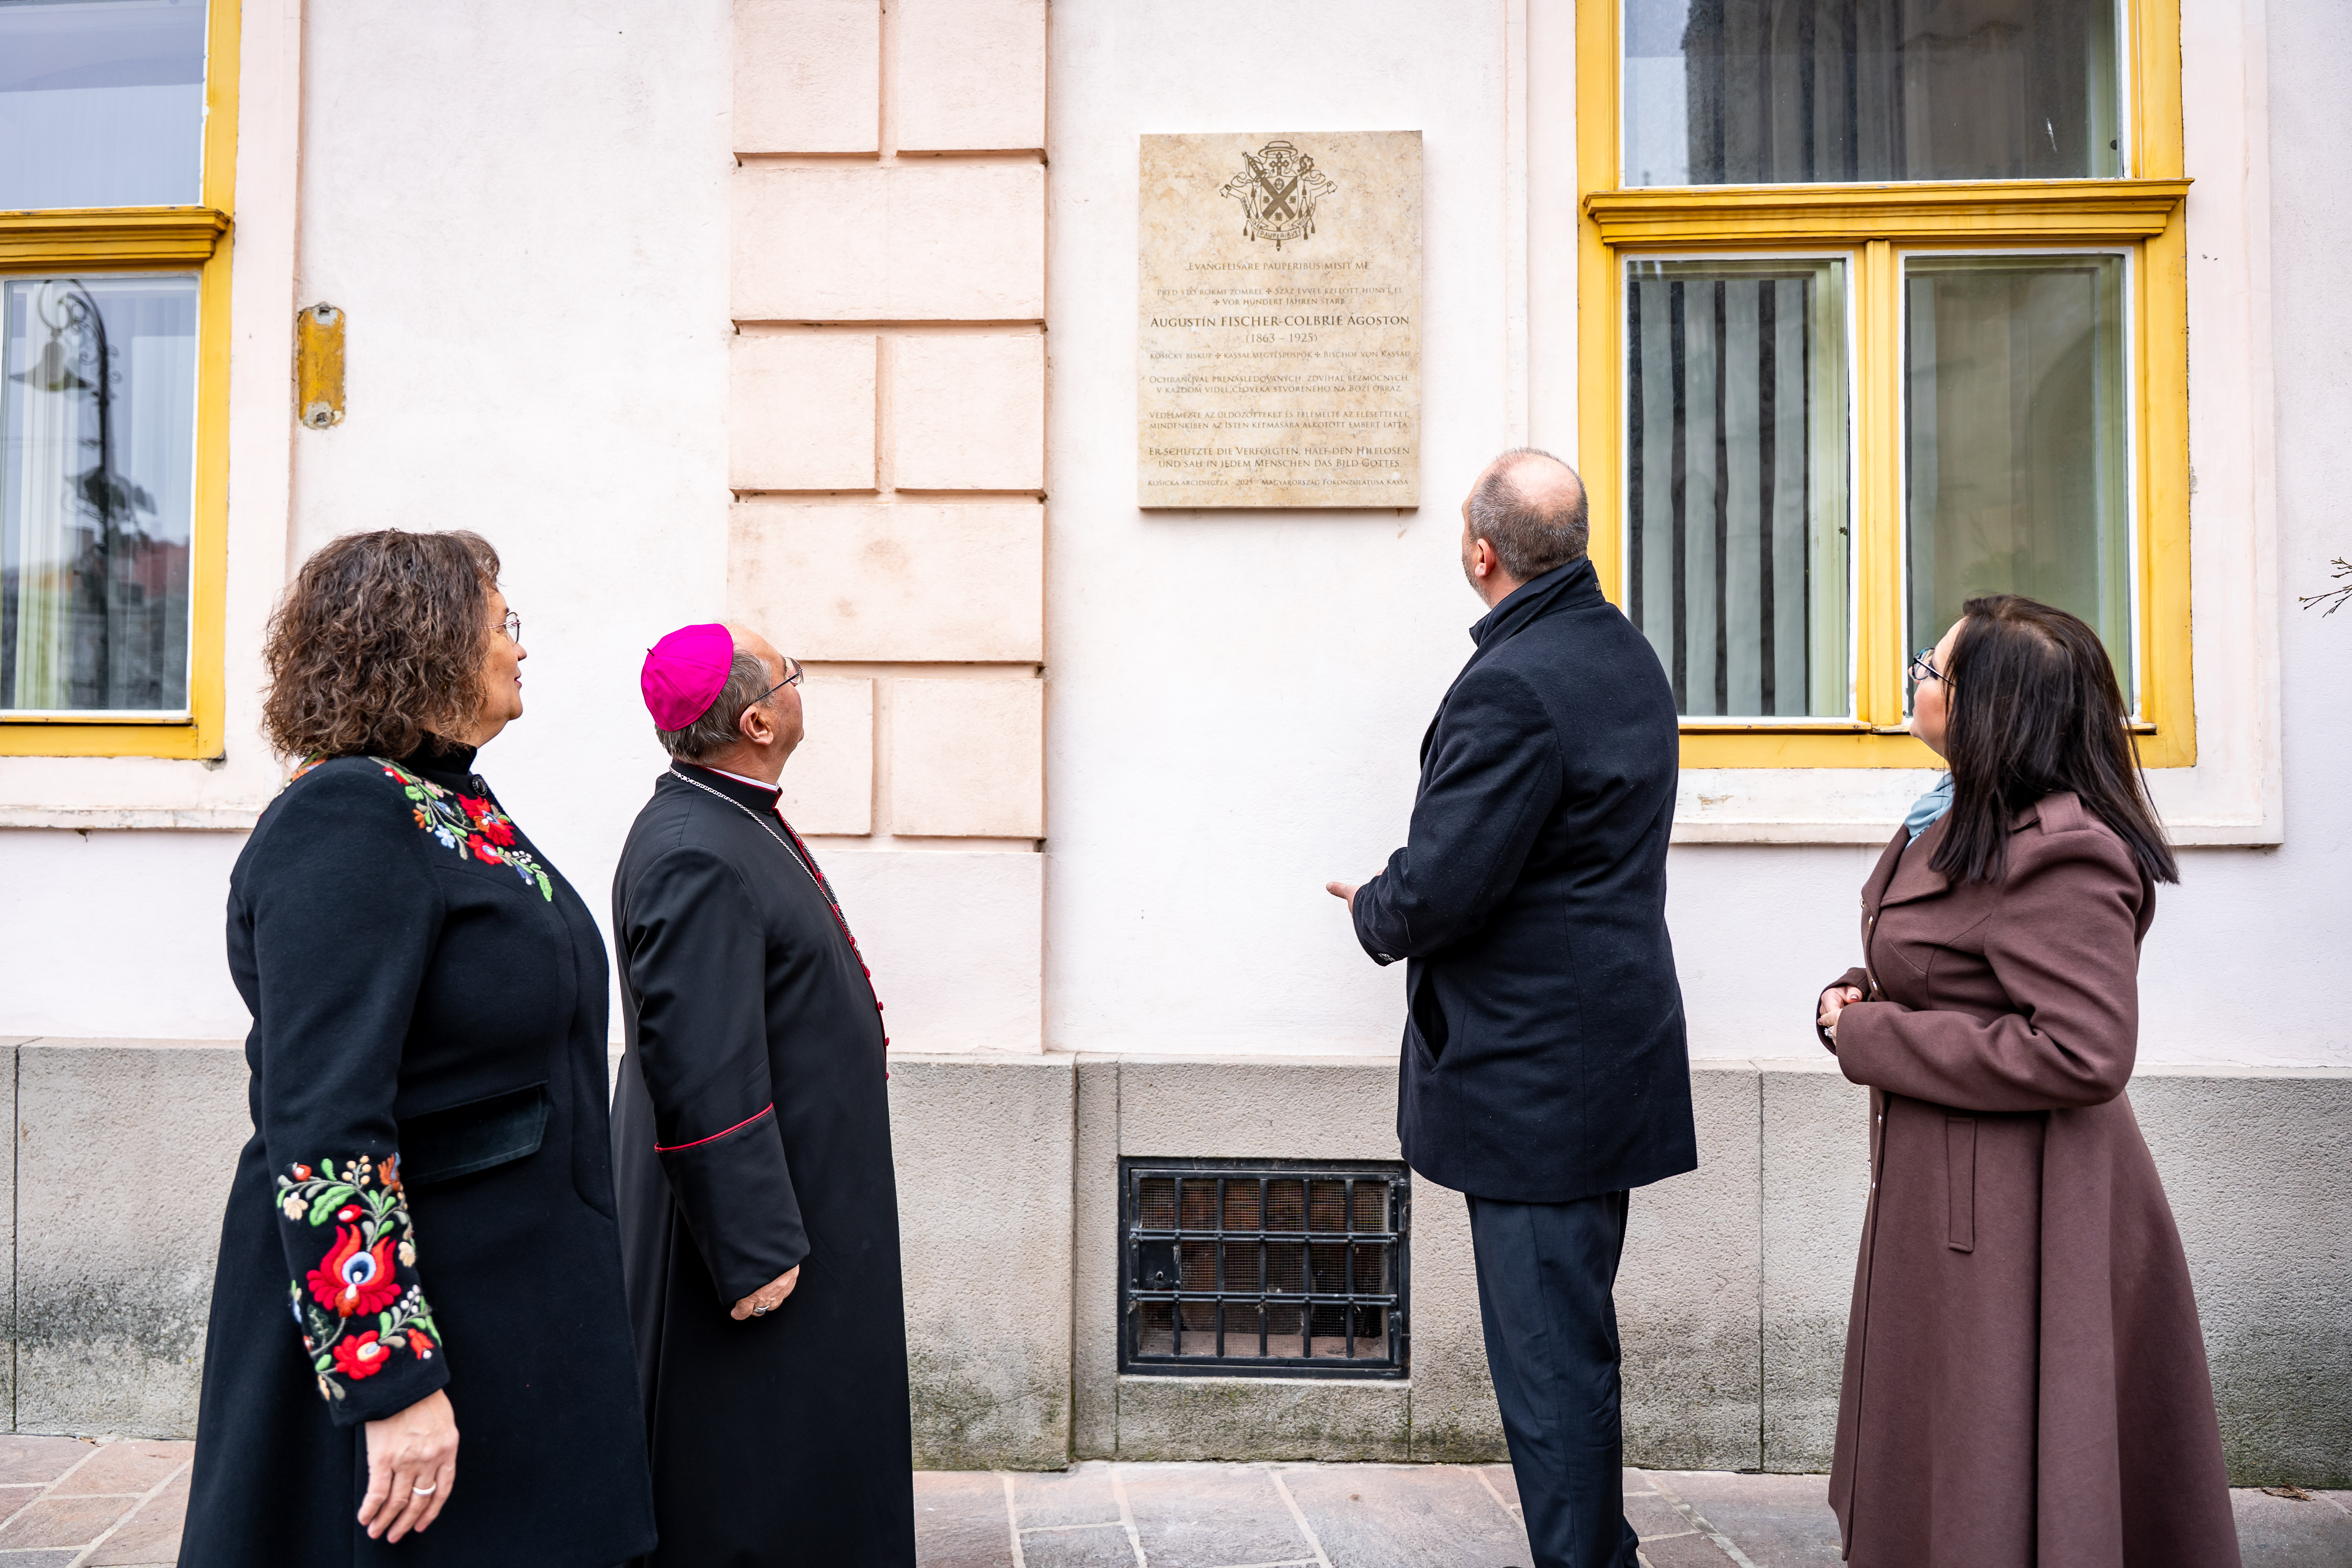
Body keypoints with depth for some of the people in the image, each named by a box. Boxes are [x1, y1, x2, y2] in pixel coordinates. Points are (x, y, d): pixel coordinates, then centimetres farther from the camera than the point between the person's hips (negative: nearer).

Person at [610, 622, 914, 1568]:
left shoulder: (730, 819, 8)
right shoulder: (695, 858, -25)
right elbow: (701, 1076, -28)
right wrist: (756, 1251, -24)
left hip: (802, 1197, 10)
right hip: (759, 1216, -10)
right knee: (749, 1488, 3)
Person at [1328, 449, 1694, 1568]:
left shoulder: (1511, 688, -21)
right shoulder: (1628, 655, 11)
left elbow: (1437, 889, -24)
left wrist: (1374, 912, -2)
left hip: (1530, 1072, -10)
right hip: (1613, 1045, 10)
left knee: (1549, 1352, 1)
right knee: (1576, 1331, 21)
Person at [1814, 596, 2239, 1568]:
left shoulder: (2053, 856, -23)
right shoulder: (1963, 824, 10)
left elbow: (2083, 1053, -30)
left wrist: (1869, 1039, -22)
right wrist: (1861, 998, 0)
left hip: (2013, 1220, -10)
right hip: (1949, 1197, 10)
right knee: (1926, 1474, 23)